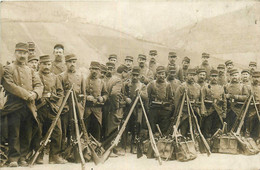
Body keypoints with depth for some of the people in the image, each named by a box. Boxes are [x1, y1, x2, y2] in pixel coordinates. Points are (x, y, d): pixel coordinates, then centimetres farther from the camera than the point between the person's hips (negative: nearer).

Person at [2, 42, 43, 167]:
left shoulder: (31, 71, 20)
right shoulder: (8, 69, 2)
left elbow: (39, 85, 10)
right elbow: (9, 85, -12)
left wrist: (35, 93, -13)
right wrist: (26, 94, -16)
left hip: (29, 107, 5)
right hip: (14, 106, -5)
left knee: (27, 134, 7)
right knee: (14, 134, -4)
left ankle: (23, 157, 15)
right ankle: (13, 158, 2)